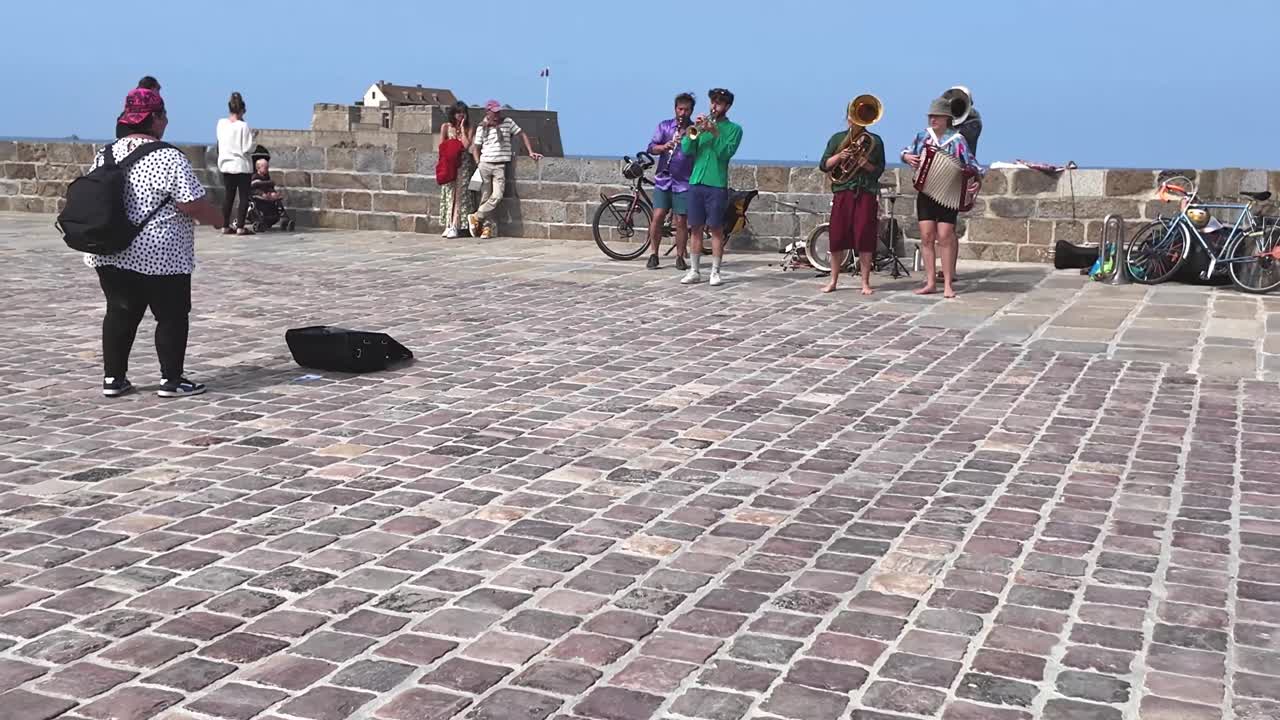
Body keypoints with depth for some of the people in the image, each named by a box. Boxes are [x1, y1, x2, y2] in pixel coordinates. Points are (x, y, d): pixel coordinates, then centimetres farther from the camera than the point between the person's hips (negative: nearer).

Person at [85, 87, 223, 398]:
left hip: (110, 253, 7)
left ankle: (113, 377, 16)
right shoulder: (169, 158, -14)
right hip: (160, 255, -7)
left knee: (120, 313, 14)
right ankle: (171, 380, 8)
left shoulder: (106, 154, 7)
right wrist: (217, 218, 1)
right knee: (172, 316, 5)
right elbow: (192, 204, -16)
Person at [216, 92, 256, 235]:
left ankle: (226, 226, 14)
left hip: (226, 164, 6)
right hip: (241, 165, -5)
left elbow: (220, 142, 12)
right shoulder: (243, 126, -15)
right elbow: (248, 148, -15)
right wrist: (252, 137, 1)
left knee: (229, 196, 14)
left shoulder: (221, 123, 0)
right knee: (244, 197, 2)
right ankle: (240, 227, -3)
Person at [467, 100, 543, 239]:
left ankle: (475, 218, -1)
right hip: (485, 165, 0)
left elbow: (522, 135, 10)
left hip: (500, 166, 0)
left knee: (497, 196, -14)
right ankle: (487, 226, 6)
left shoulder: (508, 122, 5)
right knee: (485, 197, 0)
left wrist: (531, 152, 2)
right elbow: (476, 148, 11)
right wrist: (478, 163, -2)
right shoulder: (482, 128, 4)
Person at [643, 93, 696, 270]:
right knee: (657, 216, -6)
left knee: (681, 221, 0)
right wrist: (664, 146, -22)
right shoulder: (664, 126, 7)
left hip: (684, 182, -1)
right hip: (663, 180, 1)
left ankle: (680, 257, 12)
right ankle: (653, 255, 6)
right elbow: (651, 148, -1)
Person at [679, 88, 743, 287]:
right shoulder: (702, 124, 14)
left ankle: (715, 272, 4)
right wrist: (694, 131, -12)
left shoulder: (733, 129, 4)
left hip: (717, 185, -4)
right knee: (695, 228, 5)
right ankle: (694, 271, 10)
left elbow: (727, 152, -12)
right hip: (696, 183, 4)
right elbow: (686, 149, 3)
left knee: (716, 229, -1)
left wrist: (715, 133, -20)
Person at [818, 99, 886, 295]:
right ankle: (833, 281, 12)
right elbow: (824, 165, 6)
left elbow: (879, 170, 4)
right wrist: (839, 156, -11)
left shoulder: (874, 141, 8)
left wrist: (865, 164, -15)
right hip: (842, 192, 1)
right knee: (837, 237, 0)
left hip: (867, 194, -1)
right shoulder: (837, 138, 12)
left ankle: (865, 283, 4)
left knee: (865, 238, -4)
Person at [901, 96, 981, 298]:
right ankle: (930, 282, 6)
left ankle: (948, 283, -1)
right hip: (926, 193, 4)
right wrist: (907, 156, -2)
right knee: (926, 236, 0)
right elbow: (906, 152, 21)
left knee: (945, 236, -7)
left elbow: (971, 165, -7)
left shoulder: (957, 140, -4)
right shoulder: (923, 135, 7)